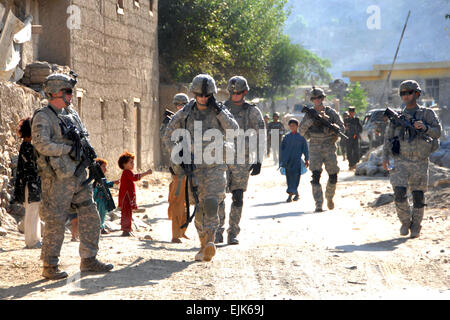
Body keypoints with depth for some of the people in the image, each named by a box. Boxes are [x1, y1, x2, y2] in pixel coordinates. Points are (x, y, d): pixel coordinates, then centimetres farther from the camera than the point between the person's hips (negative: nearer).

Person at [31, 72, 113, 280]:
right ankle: (49, 267, 6)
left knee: (90, 216, 6)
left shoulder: (71, 114, 16)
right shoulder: (43, 117, -8)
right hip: (57, 178, -8)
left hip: (78, 176, 8)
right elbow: (42, 144, -19)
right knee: (55, 222, -3)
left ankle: (88, 260, 15)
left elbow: (85, 135, 25)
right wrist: (70, 149, -18)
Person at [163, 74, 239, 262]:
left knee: (211, 203, -21)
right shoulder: (185, 114, 5)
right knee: (199, 207, 5)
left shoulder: (220, 111, 4)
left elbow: (234, 130, -12)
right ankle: (204, 245, 15)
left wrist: (218, 110, -17)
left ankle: (210, 241, -25)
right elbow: (168, 137, 11)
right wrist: (178, 157, -1)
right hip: (193, 166, 2)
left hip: (215, 166, -2)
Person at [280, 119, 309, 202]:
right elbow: (282, 149, 15)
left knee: (295, 176, -13)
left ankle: (291, 194, -19)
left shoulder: (301, 137, 6)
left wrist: (306, 160, 2)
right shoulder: (286, 137, 13)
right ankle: (296, 194, 14)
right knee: (289, 177, 3)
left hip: (297, 160, -3)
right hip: (288, 160, 3)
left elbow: (305, 149, 8)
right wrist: (281, 161, 10)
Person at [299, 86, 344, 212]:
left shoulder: (331, 113, 0)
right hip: (315, 149, 0)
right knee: (316, 176, -15)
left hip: (329, 148, 0)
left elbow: (342, 128, -3)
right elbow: (301, 131, 1)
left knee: (333, 177, 4)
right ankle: (318, 205, -16)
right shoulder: (309, 114, 3)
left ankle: (329, 197, 32)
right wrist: (309, 122, -17)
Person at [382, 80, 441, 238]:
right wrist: (385, 157, 1)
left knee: (418, 197, 2)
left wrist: (425, 127, -24)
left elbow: (438, 132, -4)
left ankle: (416, 226, 20)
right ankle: (405, 222, 7)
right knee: (399, 193, -14)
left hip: (420, 162, -1)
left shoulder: (427, 113, 5)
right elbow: (388, 137, 13)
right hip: (400, 161, 1)